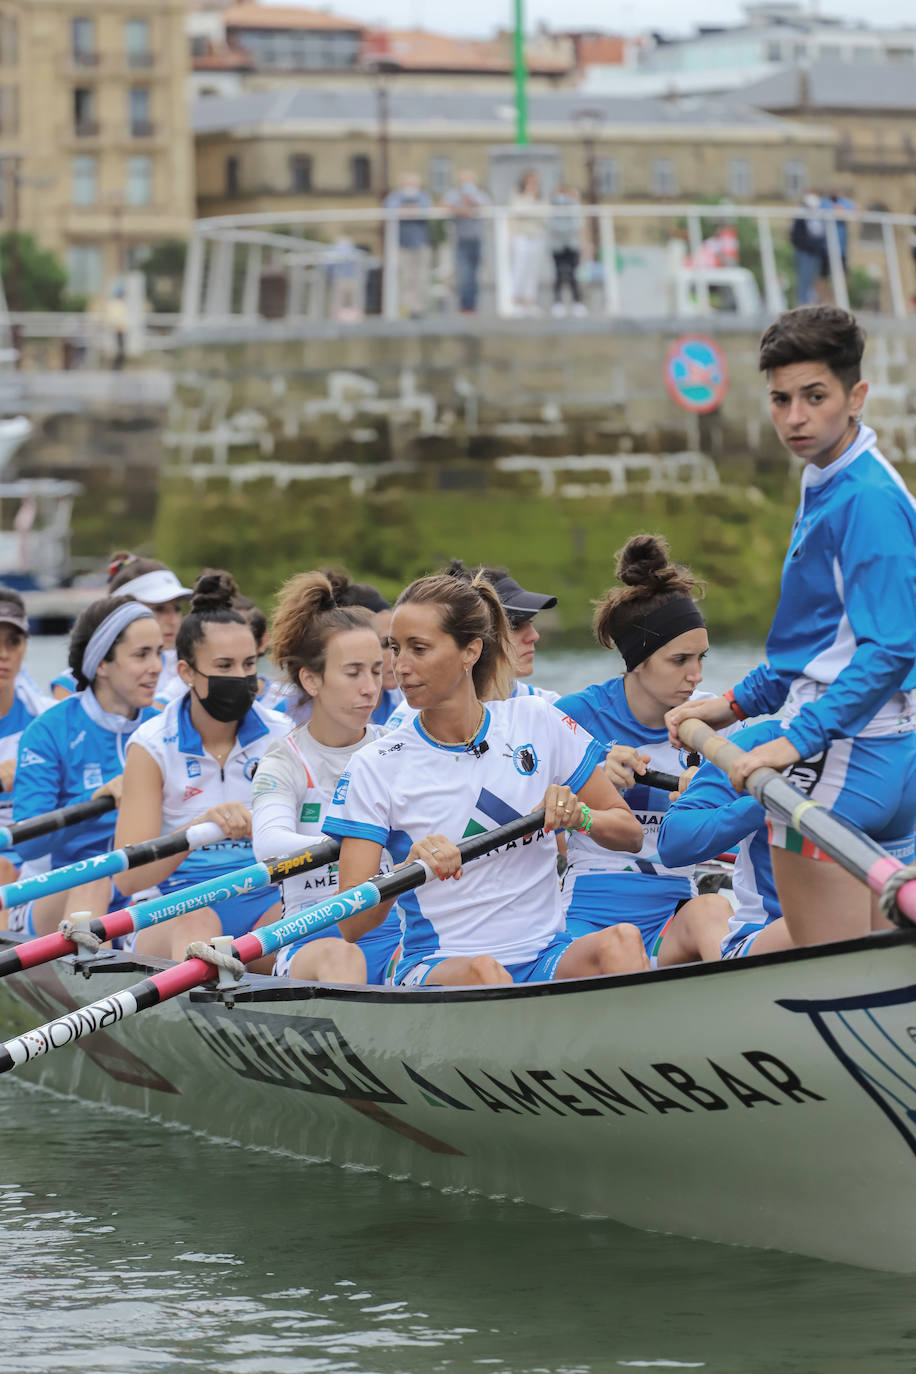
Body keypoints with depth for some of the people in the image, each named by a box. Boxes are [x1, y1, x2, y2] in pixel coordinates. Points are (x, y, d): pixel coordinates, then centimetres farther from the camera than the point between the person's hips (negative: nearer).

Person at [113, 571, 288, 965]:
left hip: (266, 906, 2)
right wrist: (201, 826, -26)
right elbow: (128, 877, -10)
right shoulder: (153, 747, -1)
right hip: (173, 913, -2)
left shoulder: (283, 738, 6)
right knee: (196, 922, -36)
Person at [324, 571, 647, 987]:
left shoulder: (535, 723, 7)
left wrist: (580, 816, -9)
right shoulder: (375, 768, 2)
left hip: (543, 958, 2)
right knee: (481, 970, -38)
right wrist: (411, 866, -26)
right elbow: (351, 924, -6)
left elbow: (630, 833, 13)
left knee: (620, 940, -32)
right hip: (436, 966, -2)